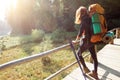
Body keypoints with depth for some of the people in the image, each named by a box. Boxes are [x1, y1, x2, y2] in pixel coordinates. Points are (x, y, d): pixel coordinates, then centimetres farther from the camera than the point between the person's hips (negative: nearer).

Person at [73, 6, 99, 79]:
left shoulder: (84, 21, -14)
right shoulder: (90, 19, 9)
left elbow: (80, 33, -16)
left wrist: (76, 41, -2)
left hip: (86, 41, -7)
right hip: (92, 41, 7)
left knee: (79, 53, 16)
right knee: (94, 57, 10)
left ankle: (85, 68, 19)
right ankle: (95, 73, 18)